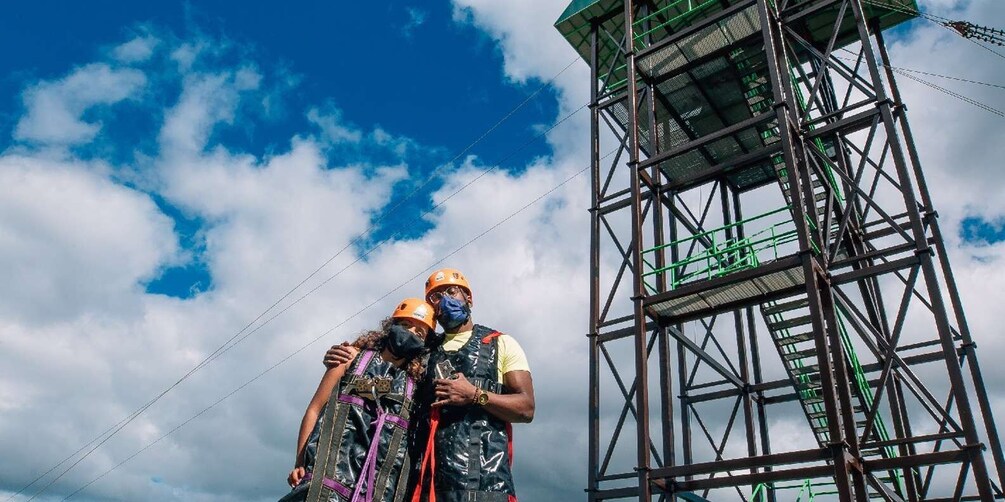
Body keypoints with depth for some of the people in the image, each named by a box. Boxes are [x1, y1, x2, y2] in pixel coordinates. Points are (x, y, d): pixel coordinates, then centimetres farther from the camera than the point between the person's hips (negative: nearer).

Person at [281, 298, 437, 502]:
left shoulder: (416, 385, 18)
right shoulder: (354, 358, 15)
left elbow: (416, 441, 16)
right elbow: (315, 409, 9)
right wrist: (300, 464, 0)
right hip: (330, 477, -1)